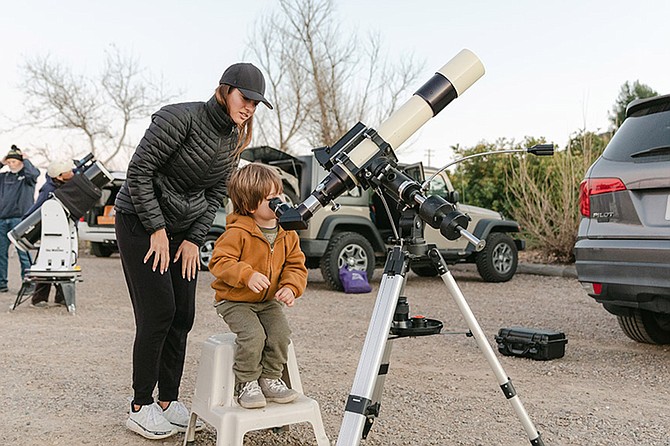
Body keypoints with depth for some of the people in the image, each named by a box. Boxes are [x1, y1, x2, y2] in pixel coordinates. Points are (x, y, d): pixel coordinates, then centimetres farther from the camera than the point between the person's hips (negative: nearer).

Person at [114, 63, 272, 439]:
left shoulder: (233, 141, 4)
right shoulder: (181, 118, -20)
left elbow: (215, 195, 8)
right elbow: (139, 171, -19)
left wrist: (194, 239, -2)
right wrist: (157, 229, -17)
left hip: (185, 231, 7)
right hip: (140, 222, -7)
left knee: (183, 315, 4)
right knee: (158, 312, -10)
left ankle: (168, 401, 16)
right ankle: (141, 408, 5)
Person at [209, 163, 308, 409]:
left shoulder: (287, 234, 0)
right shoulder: (238, 232, -18)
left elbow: (296, 266, 5)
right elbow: (219, 261, -20)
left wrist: (290, 287, -15)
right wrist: (247, 275, -34)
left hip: (268, 301, 5)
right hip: (235, 300, -5)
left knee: (280, 332, -18)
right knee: (253, 335, -26)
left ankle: (270, 379, 4)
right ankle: (246, 383, -3)